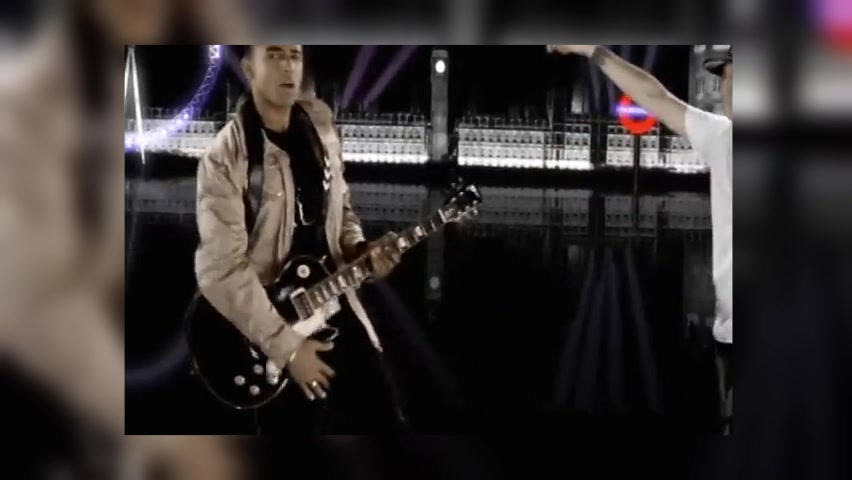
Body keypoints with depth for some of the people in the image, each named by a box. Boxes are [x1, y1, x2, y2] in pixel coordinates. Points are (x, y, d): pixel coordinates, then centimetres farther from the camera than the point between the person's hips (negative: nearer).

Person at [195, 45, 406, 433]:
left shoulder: (319, 129, 4)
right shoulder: (225, 157, -18)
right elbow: (220, 270, -23)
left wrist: (359, 251, -3)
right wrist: (285, 345, -23)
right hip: (270, 320, -6)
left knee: (382, 418, 10)